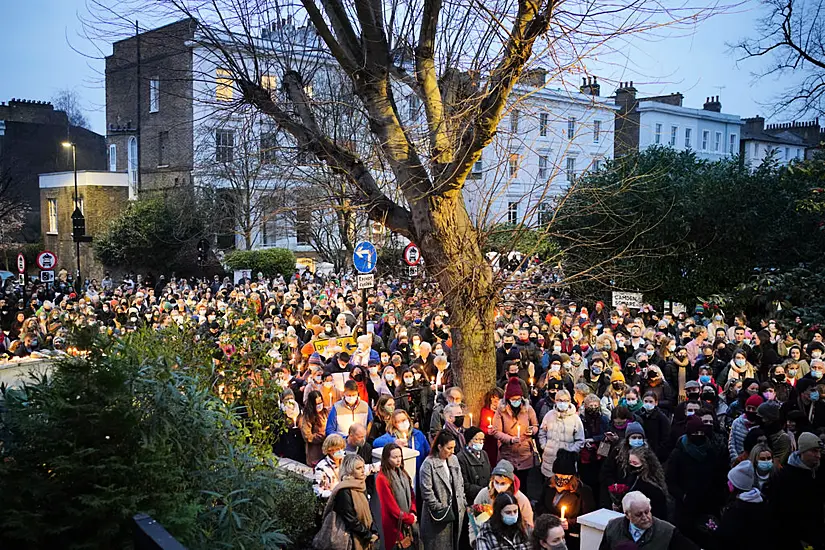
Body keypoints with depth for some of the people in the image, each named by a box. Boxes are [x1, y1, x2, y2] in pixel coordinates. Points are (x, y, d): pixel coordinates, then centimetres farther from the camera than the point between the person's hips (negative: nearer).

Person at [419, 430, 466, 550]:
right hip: (440, 513, -6)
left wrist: (463, 503, 10)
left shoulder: (454, 459, 8)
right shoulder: (429, 464, -13)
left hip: (455, 511, 6)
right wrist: (439, 508, -14)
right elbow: (426, 490, -16)